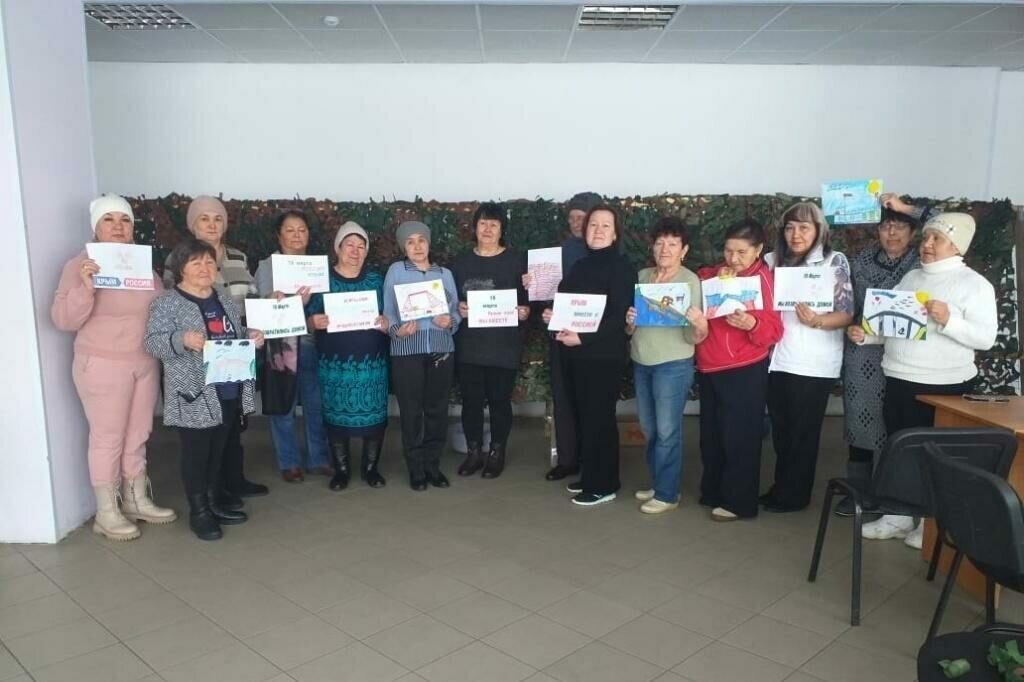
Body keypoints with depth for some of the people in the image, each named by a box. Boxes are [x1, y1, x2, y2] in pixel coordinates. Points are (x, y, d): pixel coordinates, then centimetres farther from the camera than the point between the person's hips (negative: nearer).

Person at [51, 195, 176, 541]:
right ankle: (106, 513, 14)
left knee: (137, 436, 14)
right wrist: (85, 287, -28)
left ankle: (137, 501, 28)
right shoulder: (79, 265, -8)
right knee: (107, 439, 2)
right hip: (102, 366, -6)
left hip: (145, 364, 6)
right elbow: (63, 320, -14)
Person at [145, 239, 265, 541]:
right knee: (196, 452, 3)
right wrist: (183, 339, -31)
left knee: (220, 449, 16)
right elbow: (153, 343, -14)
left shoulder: (224, 299, 13)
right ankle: (199, 511, 15)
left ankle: (216, 499, 31)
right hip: (194, 394, -6)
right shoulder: (167, 303, -8)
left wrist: (251, 336, 1)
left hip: (230, 391, 7)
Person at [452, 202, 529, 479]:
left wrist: (525, 311, -19)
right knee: (471, 400, 7)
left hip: (503, 346, -2)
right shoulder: (461, 261, 8)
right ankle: (474, 452, 21)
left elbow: (528, 299, 1)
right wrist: (457, 309, -10)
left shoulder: (515, 261, 1)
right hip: (468, 345, 2)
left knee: (499, 400, 4)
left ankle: (496, 453, 19)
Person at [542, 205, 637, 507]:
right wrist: (552, 316, -2)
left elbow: (619, 316, -16)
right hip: (574, 355, 7)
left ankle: (603, 486, 9)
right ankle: (588, 477, 25)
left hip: (604, 356, -7)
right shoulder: (581, 265, 14)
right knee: (581, 417, 12)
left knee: (599, 419, -2)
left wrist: (583, 338, -24)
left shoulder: (621, 267, -8)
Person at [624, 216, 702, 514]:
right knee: (649, 429, 16)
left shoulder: (690, 280, -10)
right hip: (641, 363, 6)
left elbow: (693, 337, -12)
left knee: (667, 431, 2)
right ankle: (657, 484, 32)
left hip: (673, 365, -6)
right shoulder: (642, 276, 5)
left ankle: (667, 494, 15)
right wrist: (629, 321, -11)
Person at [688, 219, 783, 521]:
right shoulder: (711, 275, 9)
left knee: (739, 437, 1)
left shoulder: (762, 277, -8)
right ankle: (713, 492, 29)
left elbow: (773, 330, -13)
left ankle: (739, 502, 12)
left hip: (745, 371, -6)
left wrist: (750, 323, -32)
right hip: (709, 369, 6)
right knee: (711, 435, 15)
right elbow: (699, 309, 12)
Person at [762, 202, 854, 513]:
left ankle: (795, 495, 19)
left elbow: (846, 314, -9)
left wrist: (817, 321, -27)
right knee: (780, 429, 13)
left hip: (814, 363, -4)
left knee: (802, 431, 6)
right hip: (776, 359, 4)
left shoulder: (835, 261, -4)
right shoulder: (773, 260, 9)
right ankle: (781, 487, 28)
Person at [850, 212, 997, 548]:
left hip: (944, 387, -6)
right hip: (897, 381, 6)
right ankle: (898, 515, 25)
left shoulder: (974, 283, -6)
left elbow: (986, 337, -13)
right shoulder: (910, 277, 13)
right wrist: (864, 334, -1)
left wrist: (948, 320, -26)